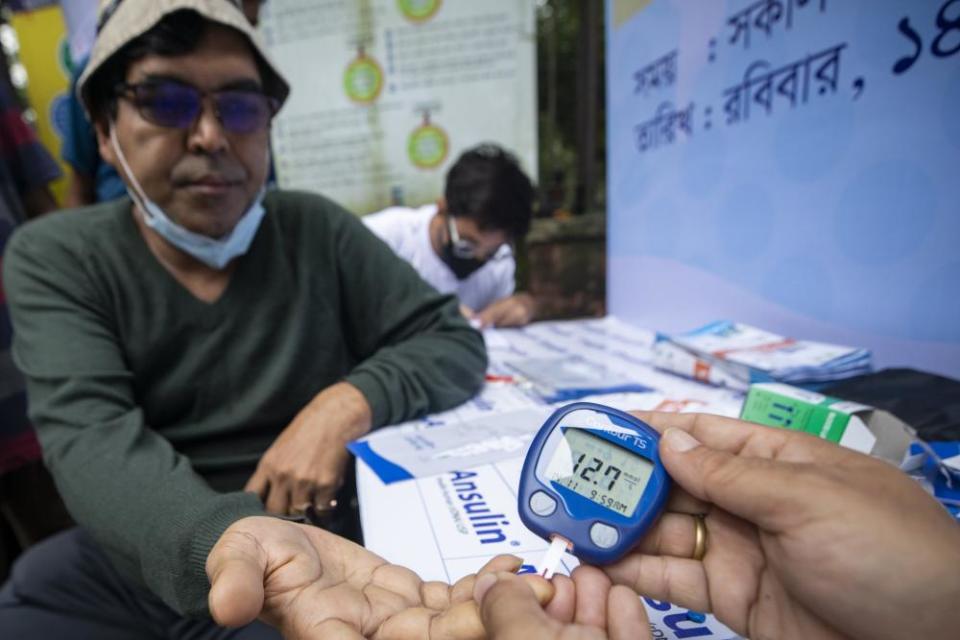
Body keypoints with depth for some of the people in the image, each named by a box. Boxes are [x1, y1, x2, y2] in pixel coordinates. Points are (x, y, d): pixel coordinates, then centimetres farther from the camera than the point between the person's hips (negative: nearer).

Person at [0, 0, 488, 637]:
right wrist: (229, 538, -38)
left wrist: (348, 403, -22)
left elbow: (456, 341, -4)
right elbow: (92, 438, -18)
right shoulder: (54, 257, -3)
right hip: (132, 561, 1)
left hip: (320, 547, 0)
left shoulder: (317, 231, -3)